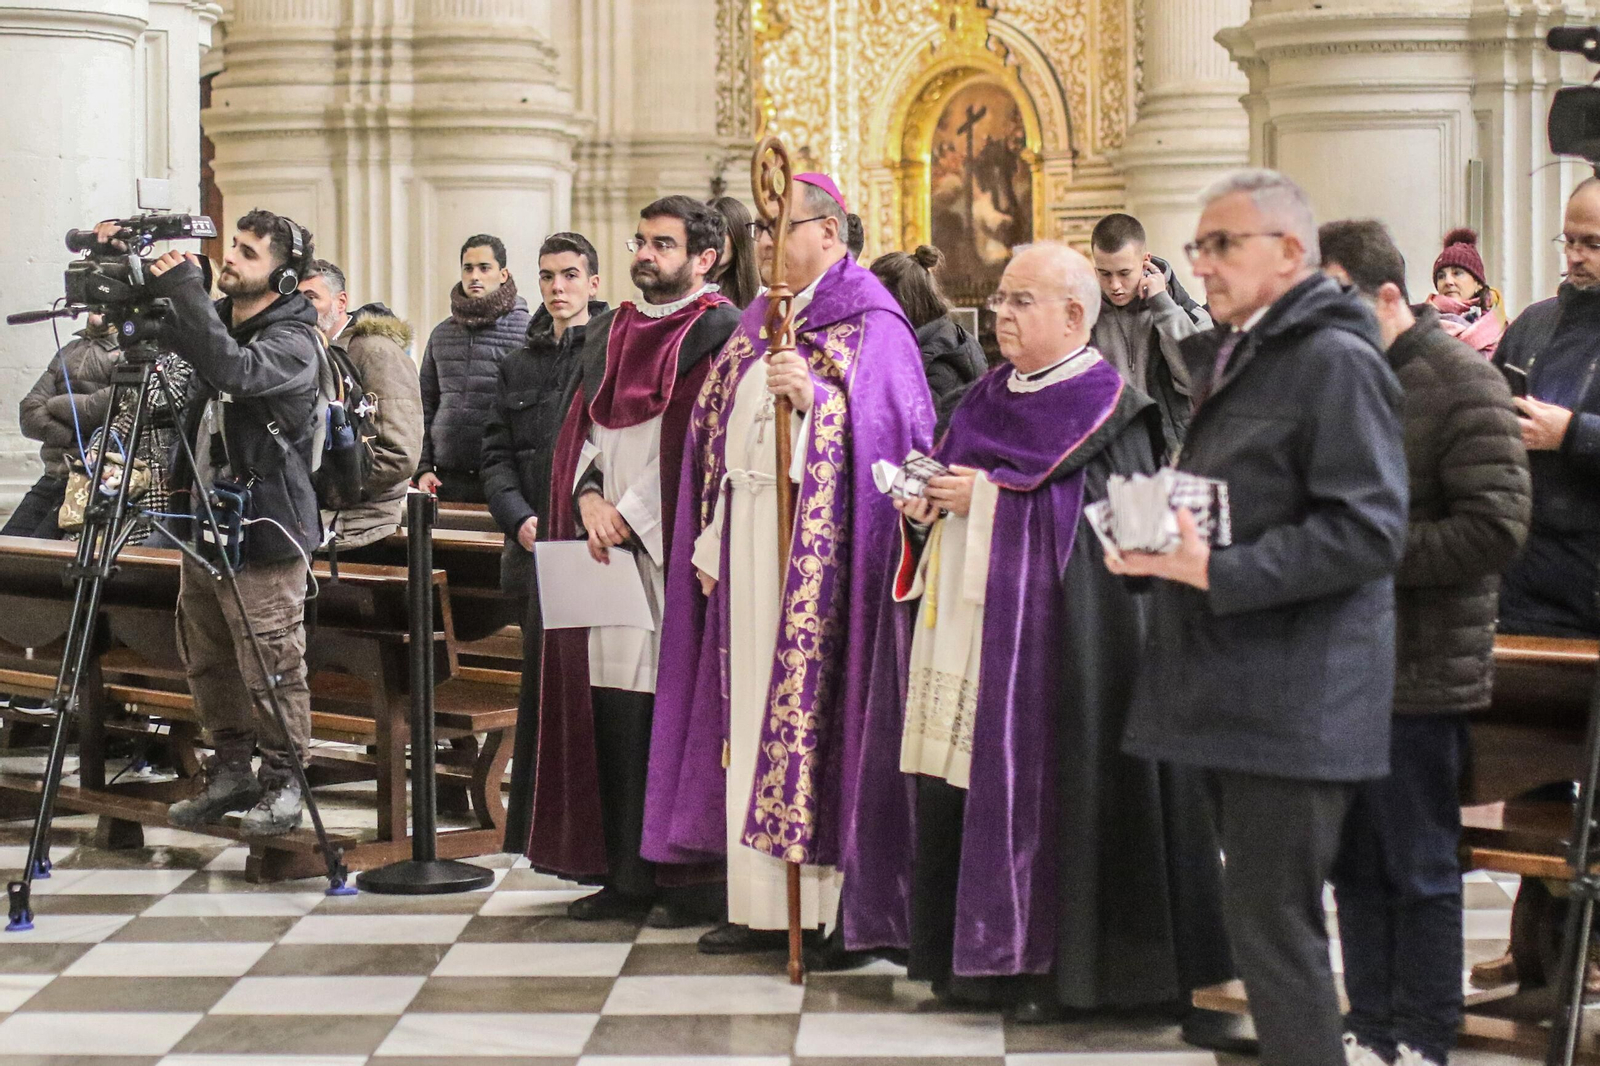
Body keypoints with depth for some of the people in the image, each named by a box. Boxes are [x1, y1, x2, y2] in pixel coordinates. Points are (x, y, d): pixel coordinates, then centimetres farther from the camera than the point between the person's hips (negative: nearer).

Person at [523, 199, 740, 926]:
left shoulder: (719, 334, -3)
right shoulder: (608, 335, 19)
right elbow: (582, 428, 17)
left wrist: (633, 514, -10)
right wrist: (589, 497, -2)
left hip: (674, 549, -6)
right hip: (608, 543, 6)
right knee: (613, 712, 4)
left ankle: (694, 883, -1)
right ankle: (624, 874, 10)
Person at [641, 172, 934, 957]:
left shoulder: (870, 325, -4)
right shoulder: (757, 324, 18)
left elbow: (886, 430, -15)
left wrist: (815, 396, -30)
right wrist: (711, 541, 14)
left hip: (821, 545, -7)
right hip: (748, 536, 7)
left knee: (818, 709, -8)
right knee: (753, 711, 7)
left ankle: (836, 909, -3)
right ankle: (763, 902, 12)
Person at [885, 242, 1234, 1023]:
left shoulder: (1109, 408, -5)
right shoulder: (986, 399, 17)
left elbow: (1110, 513, -17)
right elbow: (946, 484, 22)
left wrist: (992, 497, -17)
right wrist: (923, 507, -1)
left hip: (1052, 635, -7)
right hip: (967, 626, 7)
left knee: (1042, 786, -7)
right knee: (960, 781, 5)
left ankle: (1056, 965, 1)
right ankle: (974, 953, 15)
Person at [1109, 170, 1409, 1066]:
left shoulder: (1335, 360, -13)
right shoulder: (1235, 358, 17)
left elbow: (1368, 532, -21)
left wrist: (1218, 570, -23)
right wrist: (1155, 539, 11)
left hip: (1294, 702, -10)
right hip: (1234, 688, 10)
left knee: (1275, 925, -8)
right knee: (1262, 915, 15)